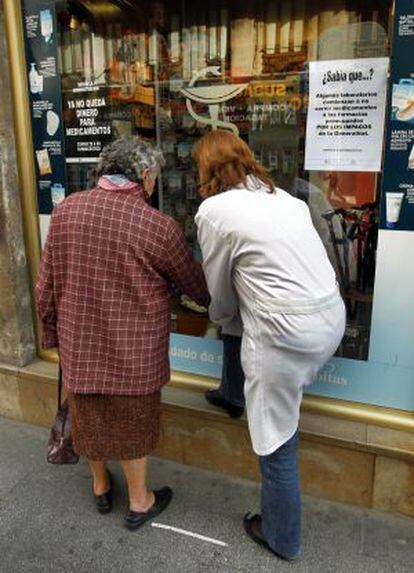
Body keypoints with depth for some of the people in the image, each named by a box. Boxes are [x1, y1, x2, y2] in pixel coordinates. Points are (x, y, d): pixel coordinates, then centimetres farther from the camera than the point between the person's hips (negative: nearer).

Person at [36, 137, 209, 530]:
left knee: (89, 414, 24)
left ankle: (101, 486, 48)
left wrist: (52, 334, 15)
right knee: (133, 421, 17)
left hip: (79, 341, 4)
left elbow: (46, 286, 1)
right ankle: (139, 502, 38)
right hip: (134, 348, -3)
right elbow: (195, 285, -3)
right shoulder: (158, 226, -17)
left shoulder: (65, 211, -5)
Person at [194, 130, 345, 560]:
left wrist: (221, 317, 27)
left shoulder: (214, 210, -6)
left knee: (277, 444, 12)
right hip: (332, 316, 8)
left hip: (287, 332, -7)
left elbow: (220, 289, 4)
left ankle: (282, 539, 34)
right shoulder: (280, 195, 15)